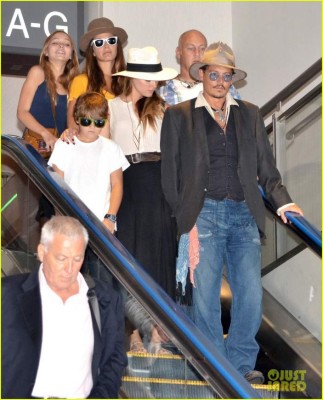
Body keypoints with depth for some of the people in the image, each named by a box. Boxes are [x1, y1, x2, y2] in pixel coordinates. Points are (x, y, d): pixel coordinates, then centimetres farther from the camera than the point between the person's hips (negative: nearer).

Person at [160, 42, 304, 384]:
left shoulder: (249, 114, 17)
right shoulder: (178, 115, 9)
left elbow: (265, 165, 14)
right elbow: (169, 171, 7)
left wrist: (281, 201, -1)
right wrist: (182, 217, 0)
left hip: (244, 214, 2)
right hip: (204, 212, -2)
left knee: (250, 292, -4)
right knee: (206, 294, -3)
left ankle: (242, 362, 9)